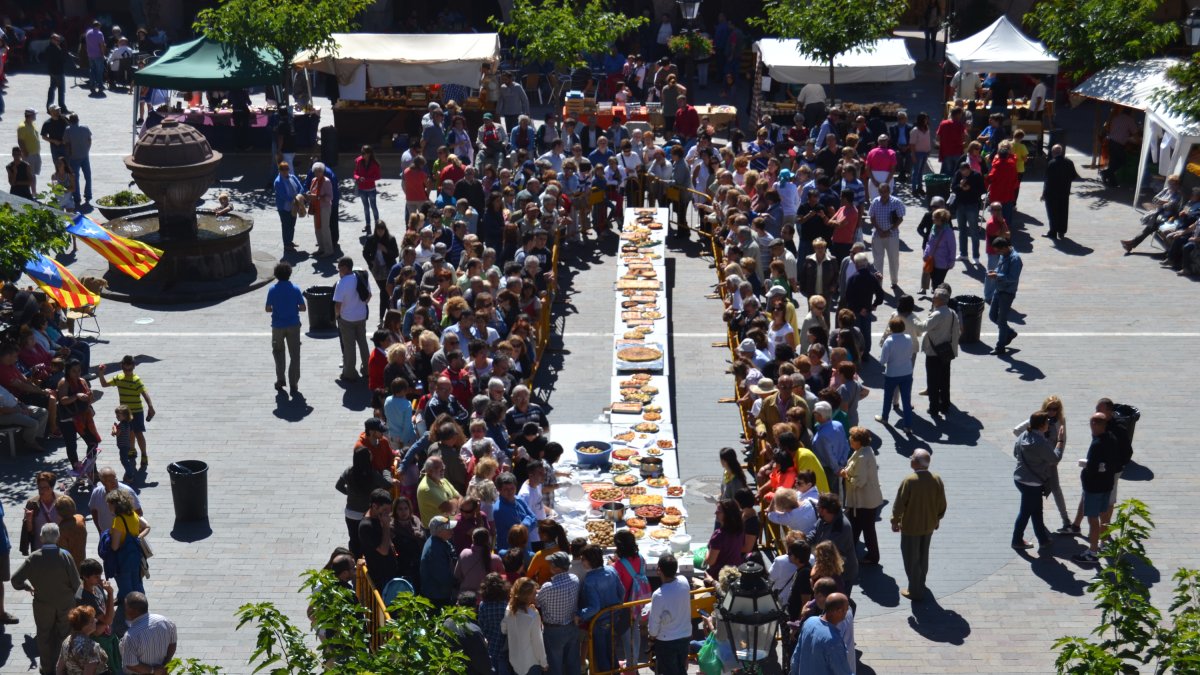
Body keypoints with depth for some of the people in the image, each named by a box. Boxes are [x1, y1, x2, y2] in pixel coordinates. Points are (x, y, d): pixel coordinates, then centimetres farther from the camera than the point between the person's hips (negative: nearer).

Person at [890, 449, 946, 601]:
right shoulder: (937, 480, -9)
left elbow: (899, 503, -18)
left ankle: (915, 591, 16)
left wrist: (895, 521, -3)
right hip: (929, 525, 5)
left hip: (910, 526, -5)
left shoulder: (909, 481, -24)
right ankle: (920, 584, 40)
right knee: (923, 556, 23)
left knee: (912, 559, 9)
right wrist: (937, 518, 17)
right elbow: (942, 504, 0)